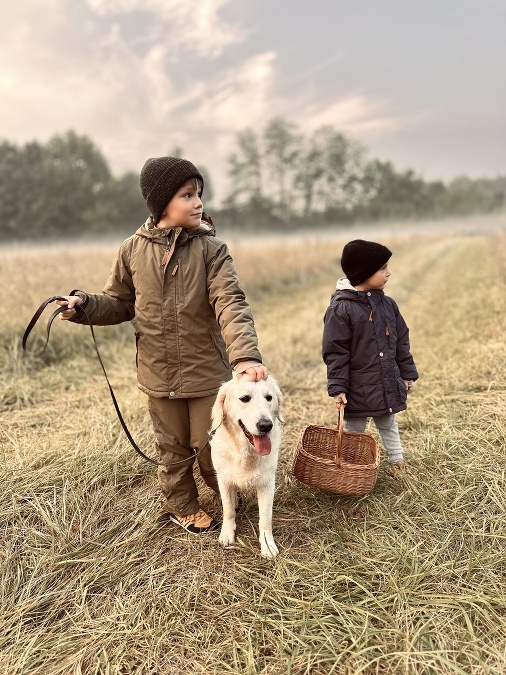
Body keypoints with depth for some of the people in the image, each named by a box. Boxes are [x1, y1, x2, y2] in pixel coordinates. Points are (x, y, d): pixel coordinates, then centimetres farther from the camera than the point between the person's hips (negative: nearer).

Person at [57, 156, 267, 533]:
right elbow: (121, 304, 8)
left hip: (208, 372, -1)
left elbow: (231, 304, -21)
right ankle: (182, 506, 42)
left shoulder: (211, 249, -9)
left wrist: (246, 355, -38)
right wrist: (85, 305, -13)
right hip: (160, 375, 2)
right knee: (173, 448, 17)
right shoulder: (134, 250, -3)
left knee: (210, 447, 9)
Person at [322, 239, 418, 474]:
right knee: (353, 432, 12)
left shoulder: (387, 304, 3)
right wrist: (338, 388, -16)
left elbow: (401, 342, 11)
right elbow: (335, 352, -16)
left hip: (388, 385, 6)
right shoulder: (340, 309, -17)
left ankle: (398, 463, 35)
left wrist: (407, 374, 12)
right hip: (357, 391, -5)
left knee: (389, 426, 21)